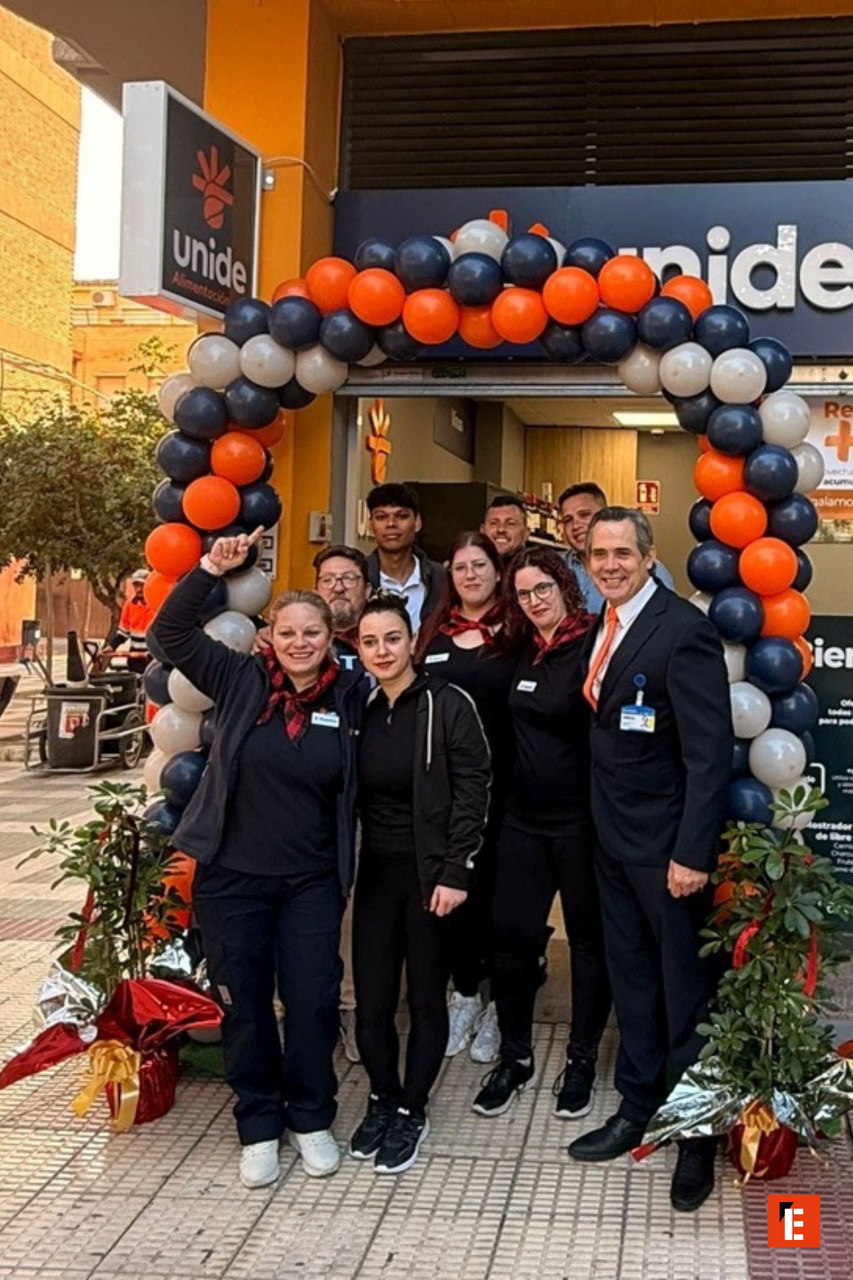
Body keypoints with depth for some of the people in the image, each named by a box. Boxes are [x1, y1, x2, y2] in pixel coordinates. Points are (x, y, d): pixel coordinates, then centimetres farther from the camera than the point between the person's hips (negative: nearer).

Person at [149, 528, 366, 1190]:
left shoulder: (350, 697, -2)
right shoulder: (241, 681, -3)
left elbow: (360, 783, 9)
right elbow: (170, 631, -5)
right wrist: (211, 568, -12)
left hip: (311, 882, 0)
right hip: (232, 876, 0)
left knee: (313, 1001, 4)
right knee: (243, 1003, 8)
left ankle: (311, 1118, 25)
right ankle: (259, 1125, 25)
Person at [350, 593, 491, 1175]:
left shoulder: (447, 704, -9)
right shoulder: (360, 710, 5)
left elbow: (473, 789, -11)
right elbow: (351, 797, 10)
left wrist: (456, 872, -14)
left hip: (432, 871, -4)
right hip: (377, 871, 4)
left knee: (426, 999, 7)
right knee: (372, 1002, 5)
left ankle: (412, 1112, 24)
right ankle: (383, 1099, 28)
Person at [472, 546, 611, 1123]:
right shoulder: (521, 654, 7)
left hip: (581, 820, -5)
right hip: (525, 817, 6)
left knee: (589, 939, 10)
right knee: (512, 934, 4)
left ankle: (582, 1059, 25)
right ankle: (516, 1057, 21)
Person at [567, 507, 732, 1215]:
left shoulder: (683, 629, -18)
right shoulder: (602, 629, 7)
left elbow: (711, 751, -21)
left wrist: (692, 852, -24)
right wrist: (604, 819, 6)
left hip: (668, 842, -7)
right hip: (614, 837, 7)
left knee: (686, 988, 7)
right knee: (632, 979, 18)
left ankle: (698, 1132, 22)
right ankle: (638, 1107, 33)